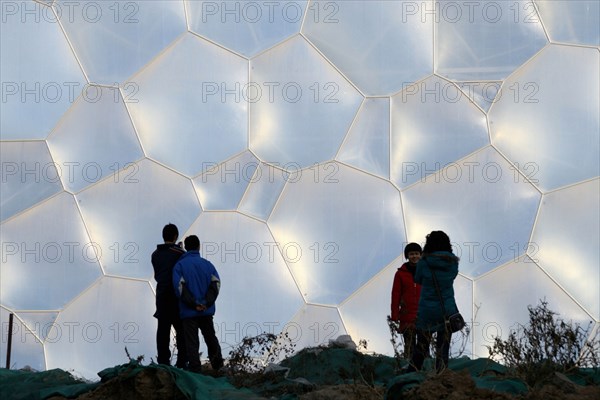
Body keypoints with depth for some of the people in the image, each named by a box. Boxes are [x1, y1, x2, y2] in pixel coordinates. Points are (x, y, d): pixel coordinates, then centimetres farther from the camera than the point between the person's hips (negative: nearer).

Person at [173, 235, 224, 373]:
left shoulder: (180, 265, -2)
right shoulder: (207, 264, 6)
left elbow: (179, 287, -14)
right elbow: (216, 283, -4)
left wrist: (194, 304, -14)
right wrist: (206, 303, -10)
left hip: (188, 311, -3)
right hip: (207, 311, 3)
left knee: (191, 342, 0)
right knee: (210, 338, 18)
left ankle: (195, 369, -5)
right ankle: (217, 364, 26)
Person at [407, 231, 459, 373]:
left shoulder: (424, 262, -10)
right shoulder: (453, 263, -3)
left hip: (427, 310, -1)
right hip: (447, 311, 1)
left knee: (421, 348, 9)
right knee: (443, 349, 7)